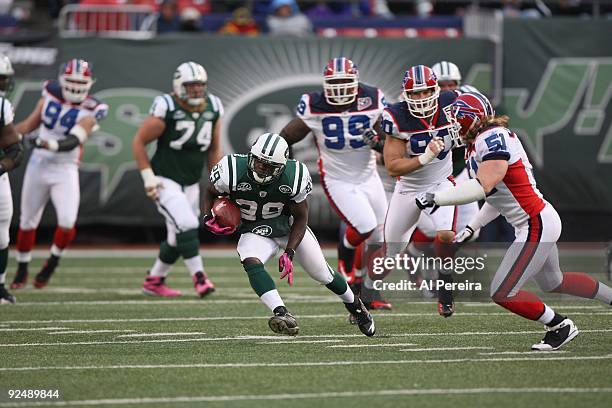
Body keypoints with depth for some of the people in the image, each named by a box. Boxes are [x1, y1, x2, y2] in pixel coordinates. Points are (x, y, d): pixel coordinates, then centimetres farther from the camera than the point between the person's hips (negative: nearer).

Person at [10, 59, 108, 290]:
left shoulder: (91, 110, -12)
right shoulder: (51, 94, -1)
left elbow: (73, 141, -25)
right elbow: (31, 123, 11)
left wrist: (53, 145, -42)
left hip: (65, 171, -3)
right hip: (38, 165, 3)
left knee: (67, 223, -17)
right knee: (27, 221, 10)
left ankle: (52, 263, 9)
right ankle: (22, 270, 28)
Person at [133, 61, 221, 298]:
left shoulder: (212, 108, 0)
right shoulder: (167, 109, -17)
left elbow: (214, 150, 12)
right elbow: (139, 142, -10)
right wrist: (148, 178, -14)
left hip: (191, 185, 6)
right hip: (165, 181, -6)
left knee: (177, 239, 12)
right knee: (187, 226, -23)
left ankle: (153, 281, 29)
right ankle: (199, 278, -18)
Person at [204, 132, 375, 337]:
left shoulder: (293, 178, -26)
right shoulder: (233, 172, -27)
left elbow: (301, 217, -10)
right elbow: (211, 192, -4)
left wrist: (289, 252, -19)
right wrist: (209, 217, -22)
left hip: (289, 225, 0)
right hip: (255, 229, 0)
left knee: (322, 273, 10)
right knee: (251, 262, -33)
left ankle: (355, 305, 40)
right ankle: (282, 314, -42)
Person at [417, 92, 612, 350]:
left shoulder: (493, 138, -20)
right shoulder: (483, 142, 9)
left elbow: (483, 187, -30)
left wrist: (437, 198, -24)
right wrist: (472, 227, 16)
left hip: (536, 225, -10)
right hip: (540, 221, 10)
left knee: (502, 294, -6)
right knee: (552, 282, 30)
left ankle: (559, 326, 7)